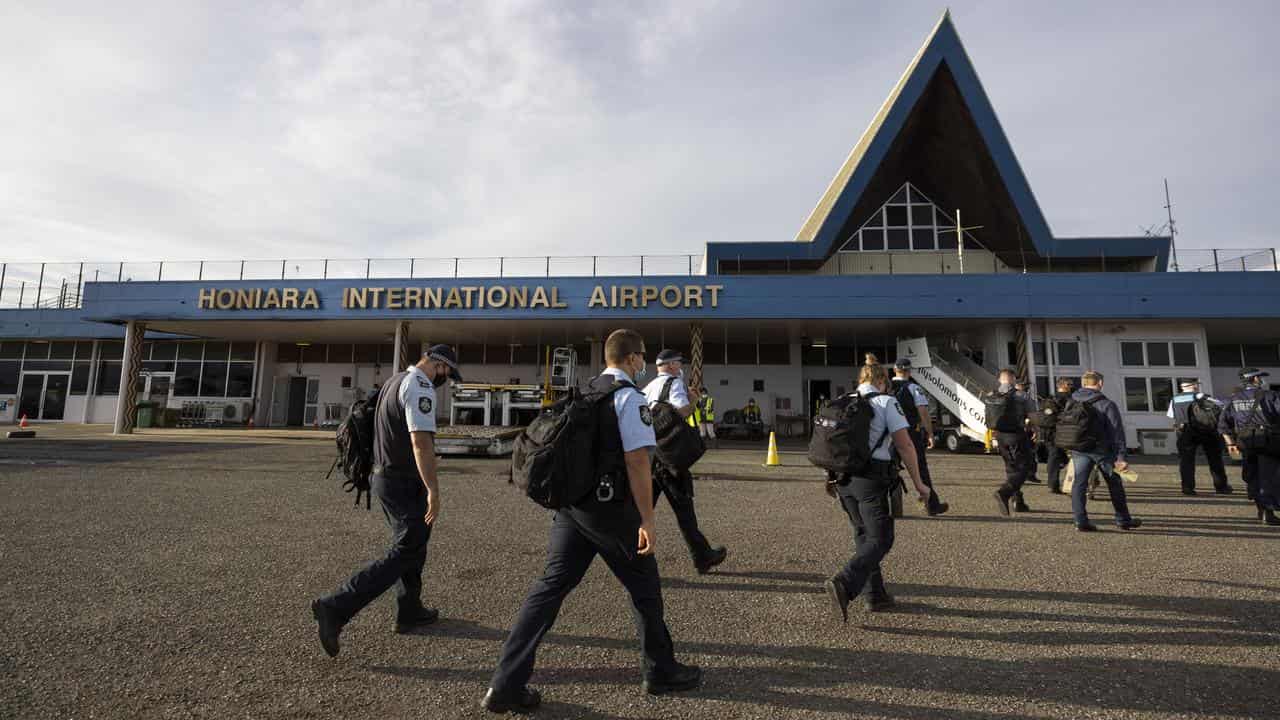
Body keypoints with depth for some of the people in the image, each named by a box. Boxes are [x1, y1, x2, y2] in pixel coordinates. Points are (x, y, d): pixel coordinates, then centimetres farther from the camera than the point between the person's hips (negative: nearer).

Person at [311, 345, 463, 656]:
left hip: (385, 476, 10)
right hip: (405, 483, -10)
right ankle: (335, 608, -4)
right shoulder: (419, 387, -18)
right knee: (403, 554, -4)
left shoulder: (394, 381, 13)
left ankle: (409, 611, 30)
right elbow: (420, 441, -27)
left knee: (412, 546, 19)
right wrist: (433, 490, -26)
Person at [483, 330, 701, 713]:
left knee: (551, 585, 9)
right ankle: (661, 671, 30)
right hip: (609, 508, -7)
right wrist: (647, 521, -15)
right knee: (644, 585, 13)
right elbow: (637, 461, -18)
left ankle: (506, 684, 11)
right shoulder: (629, 397, -12)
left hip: (569, 504, 7)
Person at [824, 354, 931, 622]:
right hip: (871, 479, -6)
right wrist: (918, 483, -1)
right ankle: (844, 583, -18)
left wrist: (832, 476, 25)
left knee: (863, 534, 18)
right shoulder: (886, 402, -3)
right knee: (880, 539, 1)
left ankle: (874, 595, 24)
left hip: (842, 478, 6)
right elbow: (905, 445, -7)